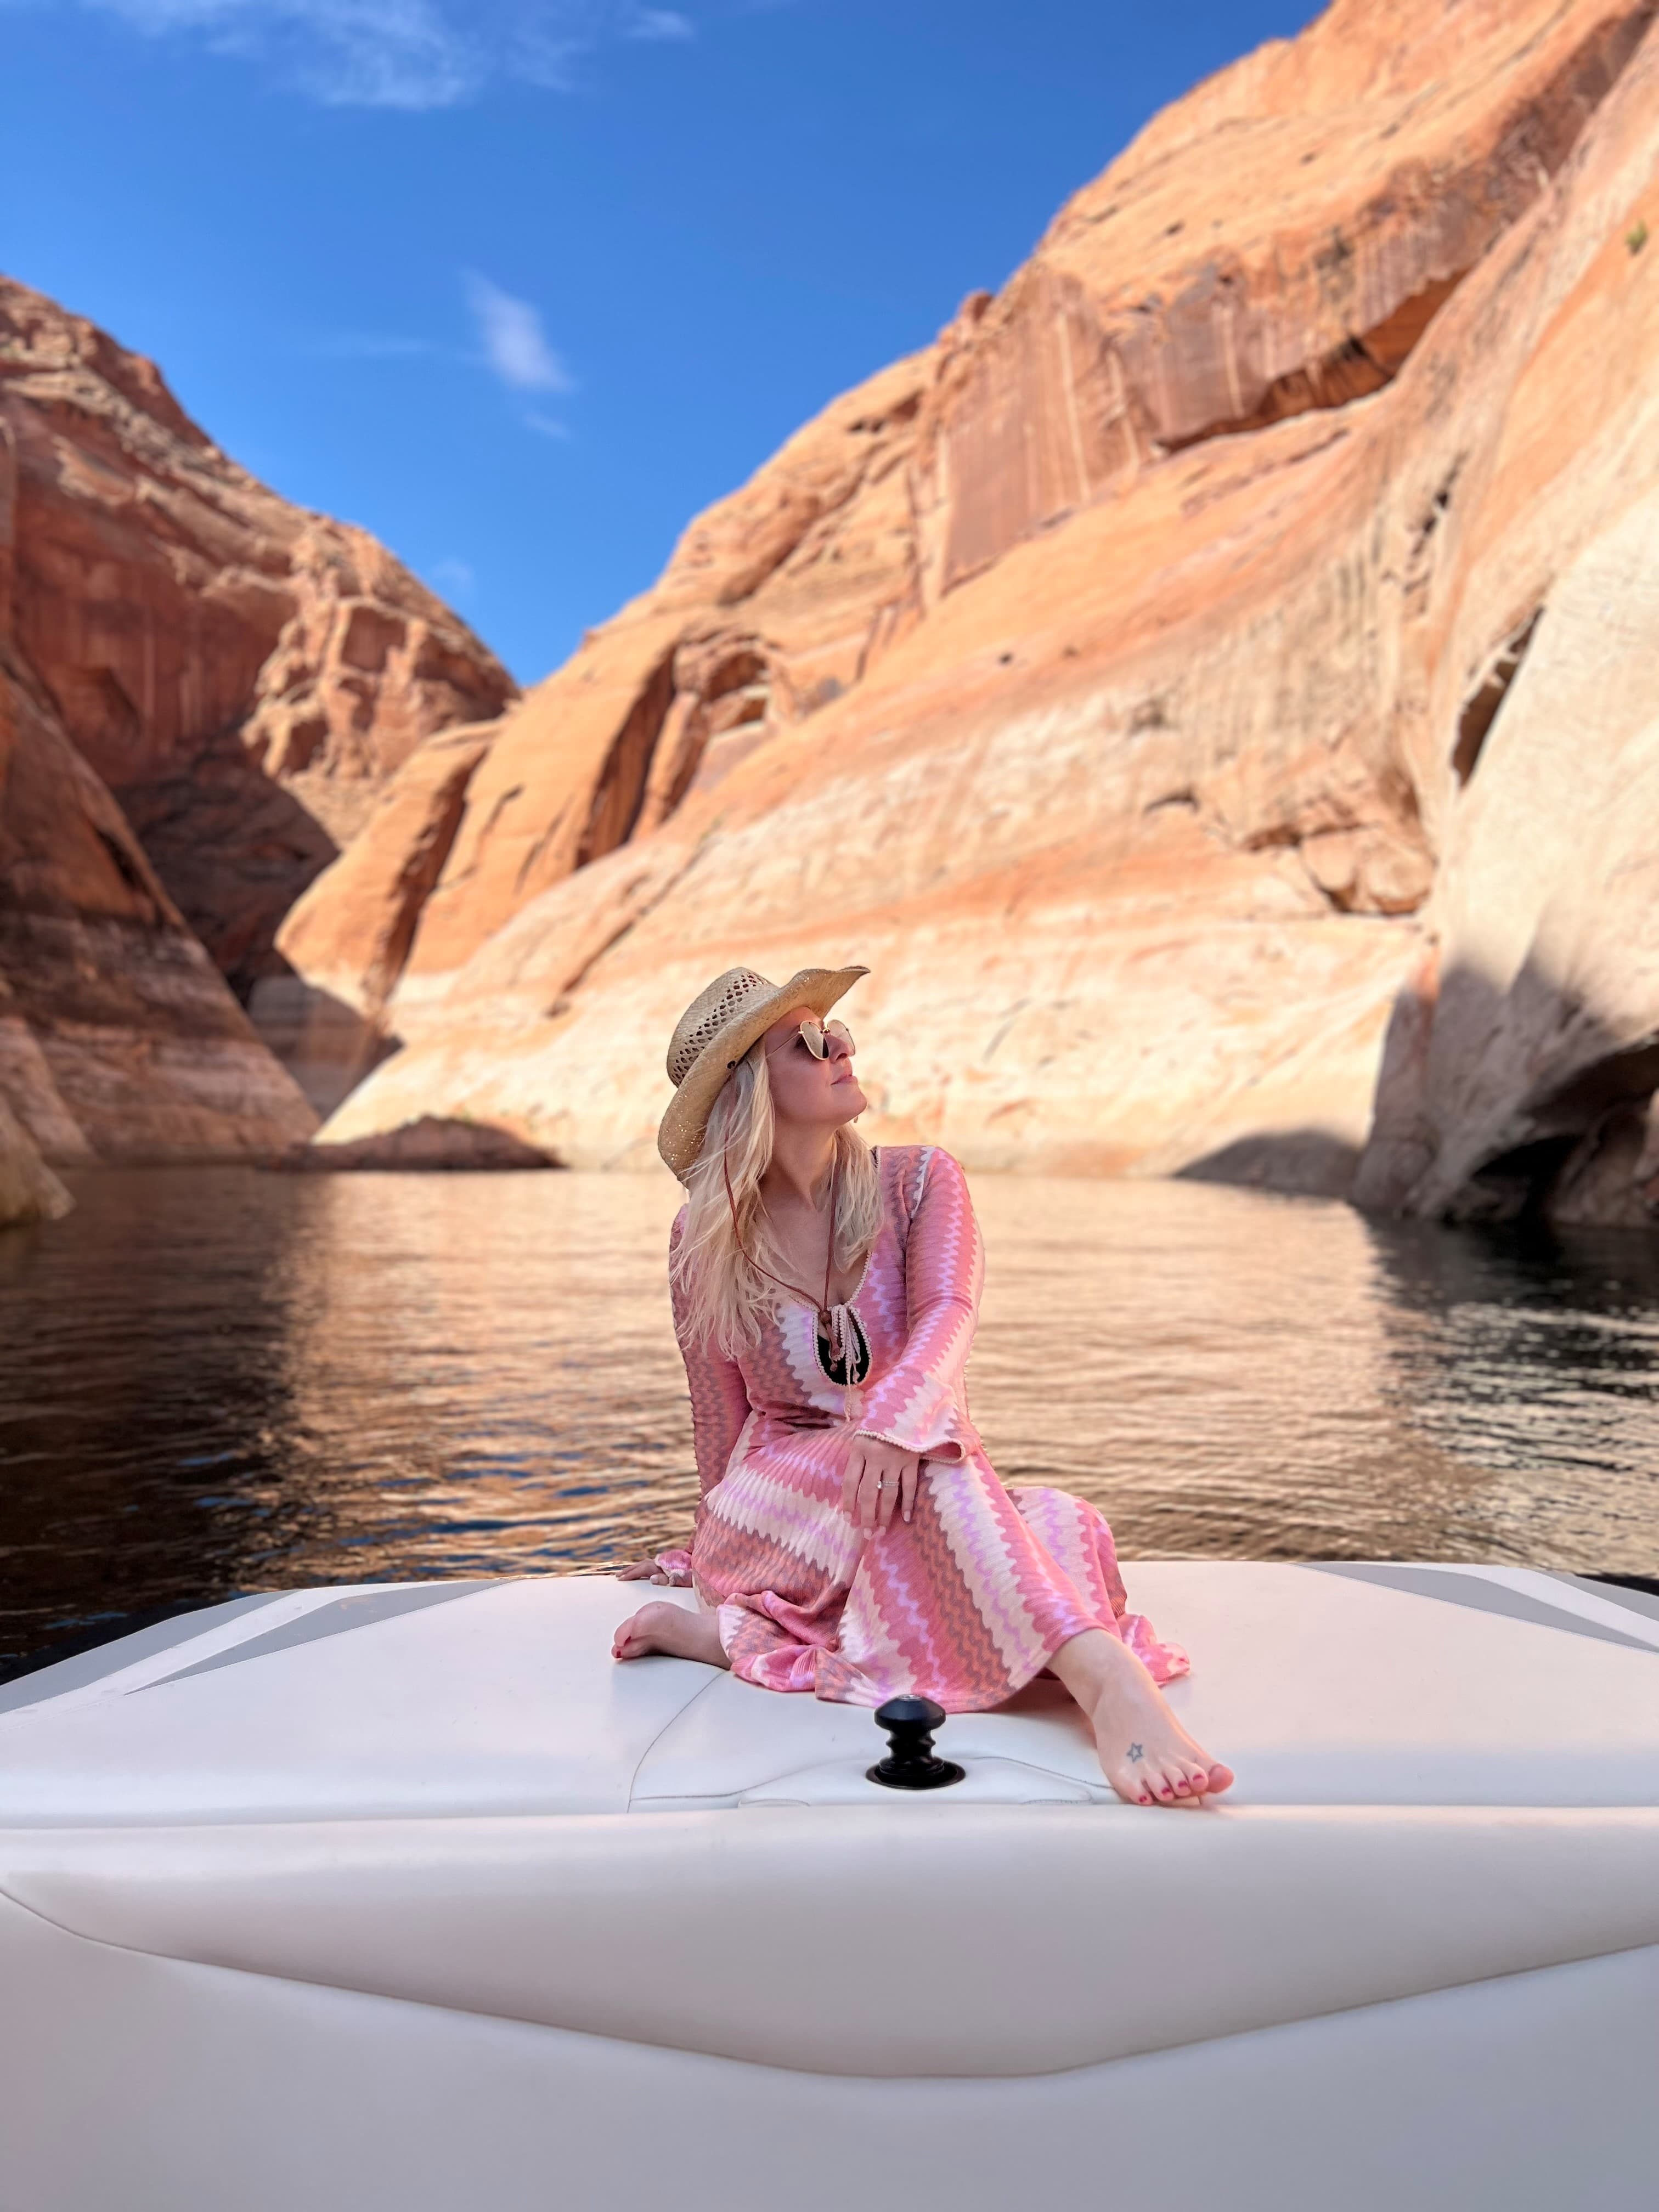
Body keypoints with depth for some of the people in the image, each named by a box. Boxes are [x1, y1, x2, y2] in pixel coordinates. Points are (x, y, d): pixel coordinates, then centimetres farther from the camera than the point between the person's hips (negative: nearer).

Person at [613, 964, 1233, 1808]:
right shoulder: (705, 1239, 0)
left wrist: (894, 1418, -41)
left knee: (1065, 1528, -33)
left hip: (911, 1516, 2)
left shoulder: (920, 1182, 0)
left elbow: (948, 1315, -19)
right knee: (933, 1462, -37)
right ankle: (1109, 1682, -54)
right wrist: (708, 1551, 23)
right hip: (773, 1508, -1)